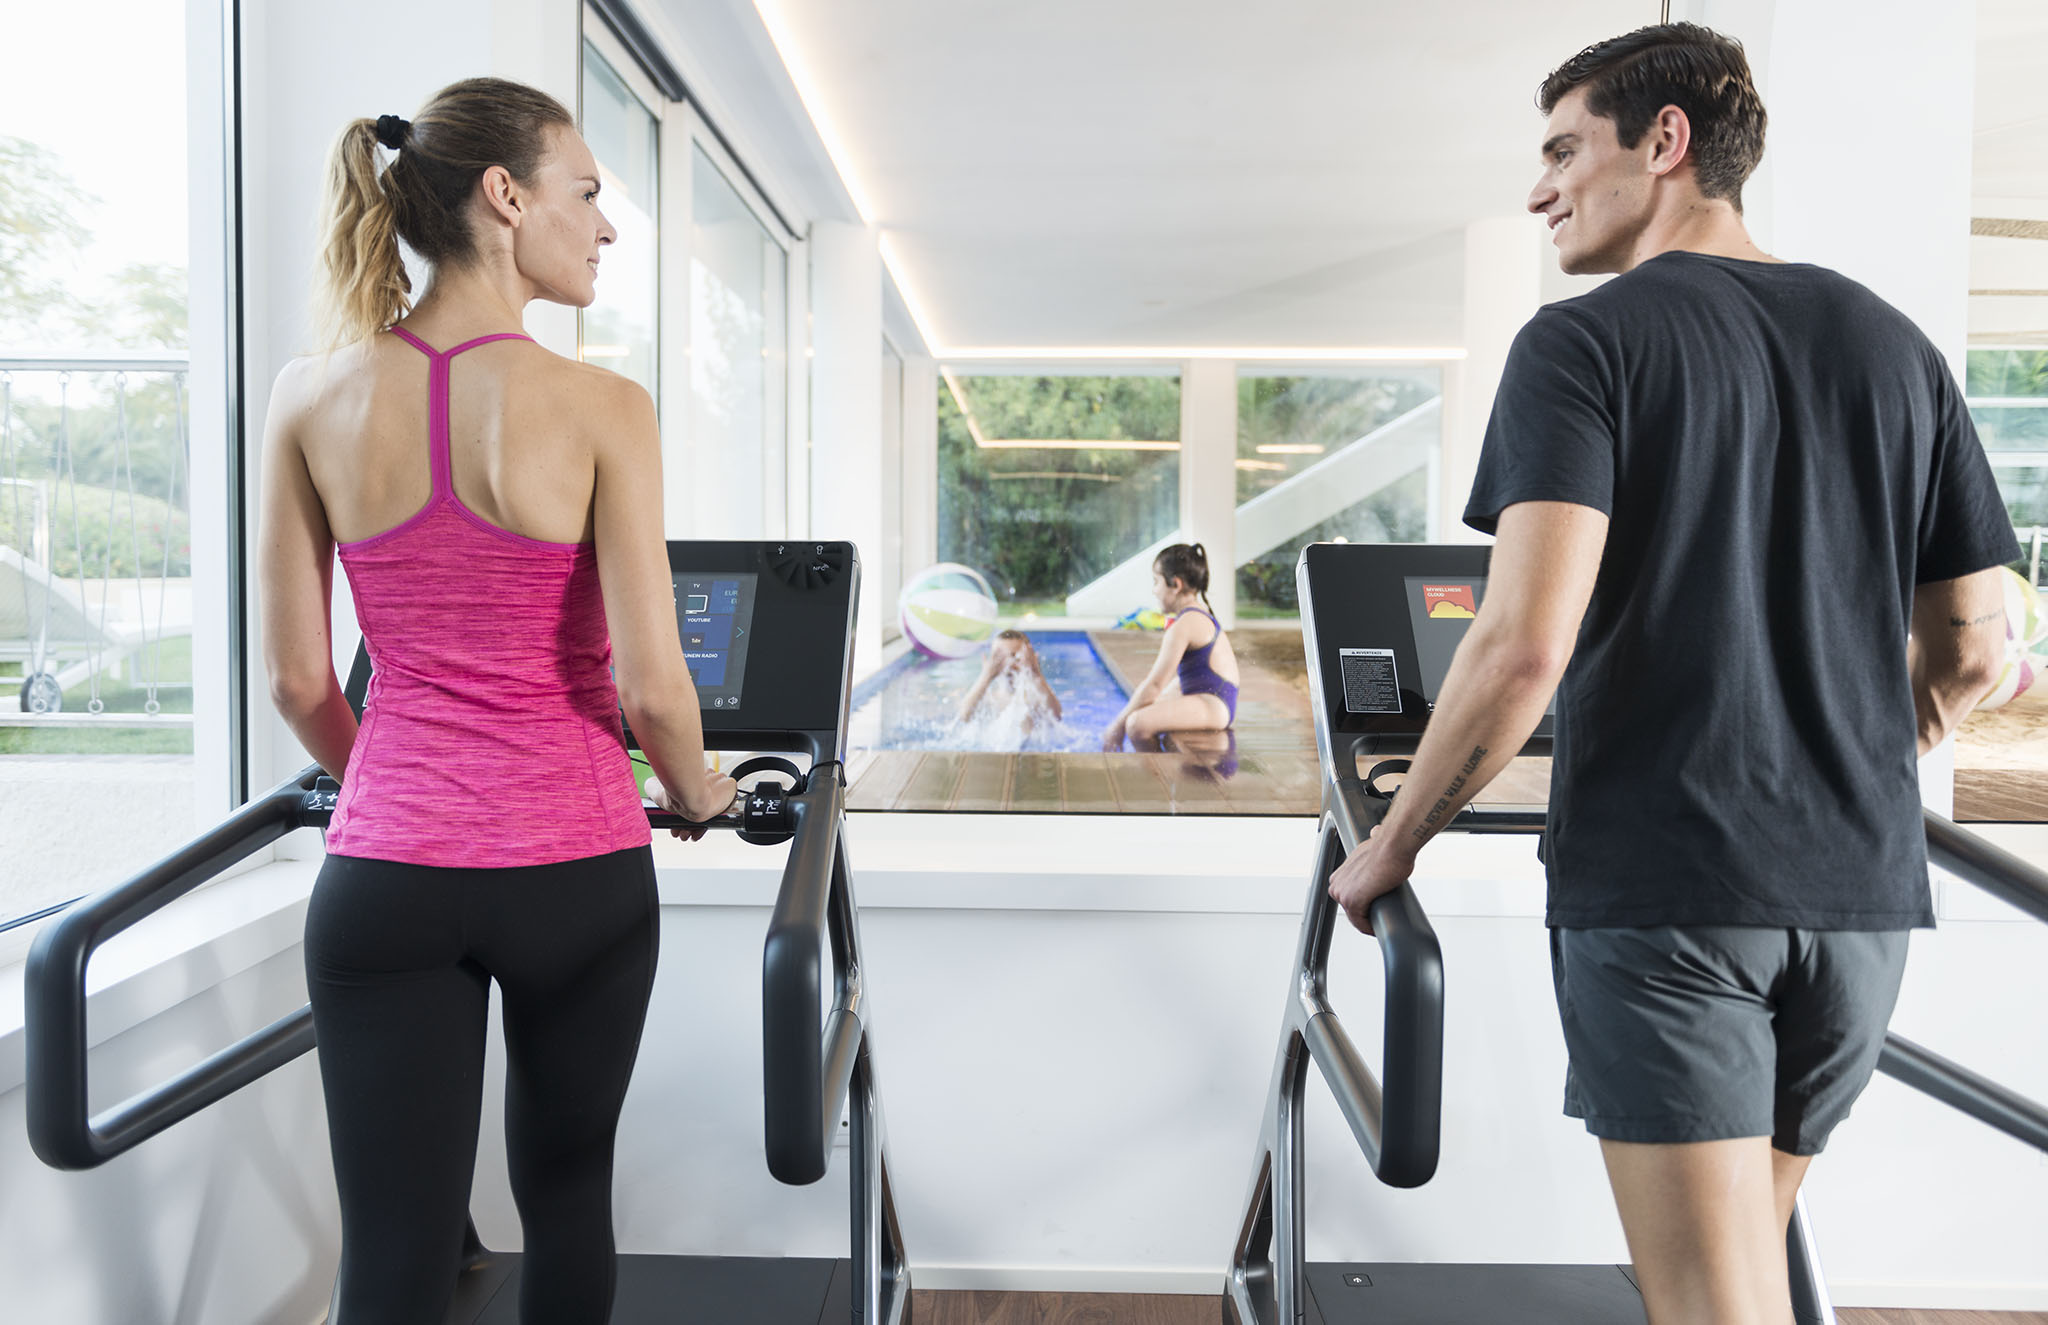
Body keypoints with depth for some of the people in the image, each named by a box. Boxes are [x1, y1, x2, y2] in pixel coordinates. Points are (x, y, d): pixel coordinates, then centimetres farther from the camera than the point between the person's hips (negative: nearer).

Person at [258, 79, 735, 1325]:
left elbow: (296, 678, 4)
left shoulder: (314, 397, 0)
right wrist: (700, 794, 9)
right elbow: (653, 688, -12)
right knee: (568, 1195, 21)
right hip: (575, 865, -2)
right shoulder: (598, 407, -11)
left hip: (387, 870, 3)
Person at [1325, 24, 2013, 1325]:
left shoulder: (1583, 345, -7)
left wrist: (1394, 844, -7)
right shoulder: (1894, 346, 11)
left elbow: (1525, 643, -19)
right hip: (1863, 890, 7)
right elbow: (1973, 643, 12)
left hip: (1659, 888, -6)